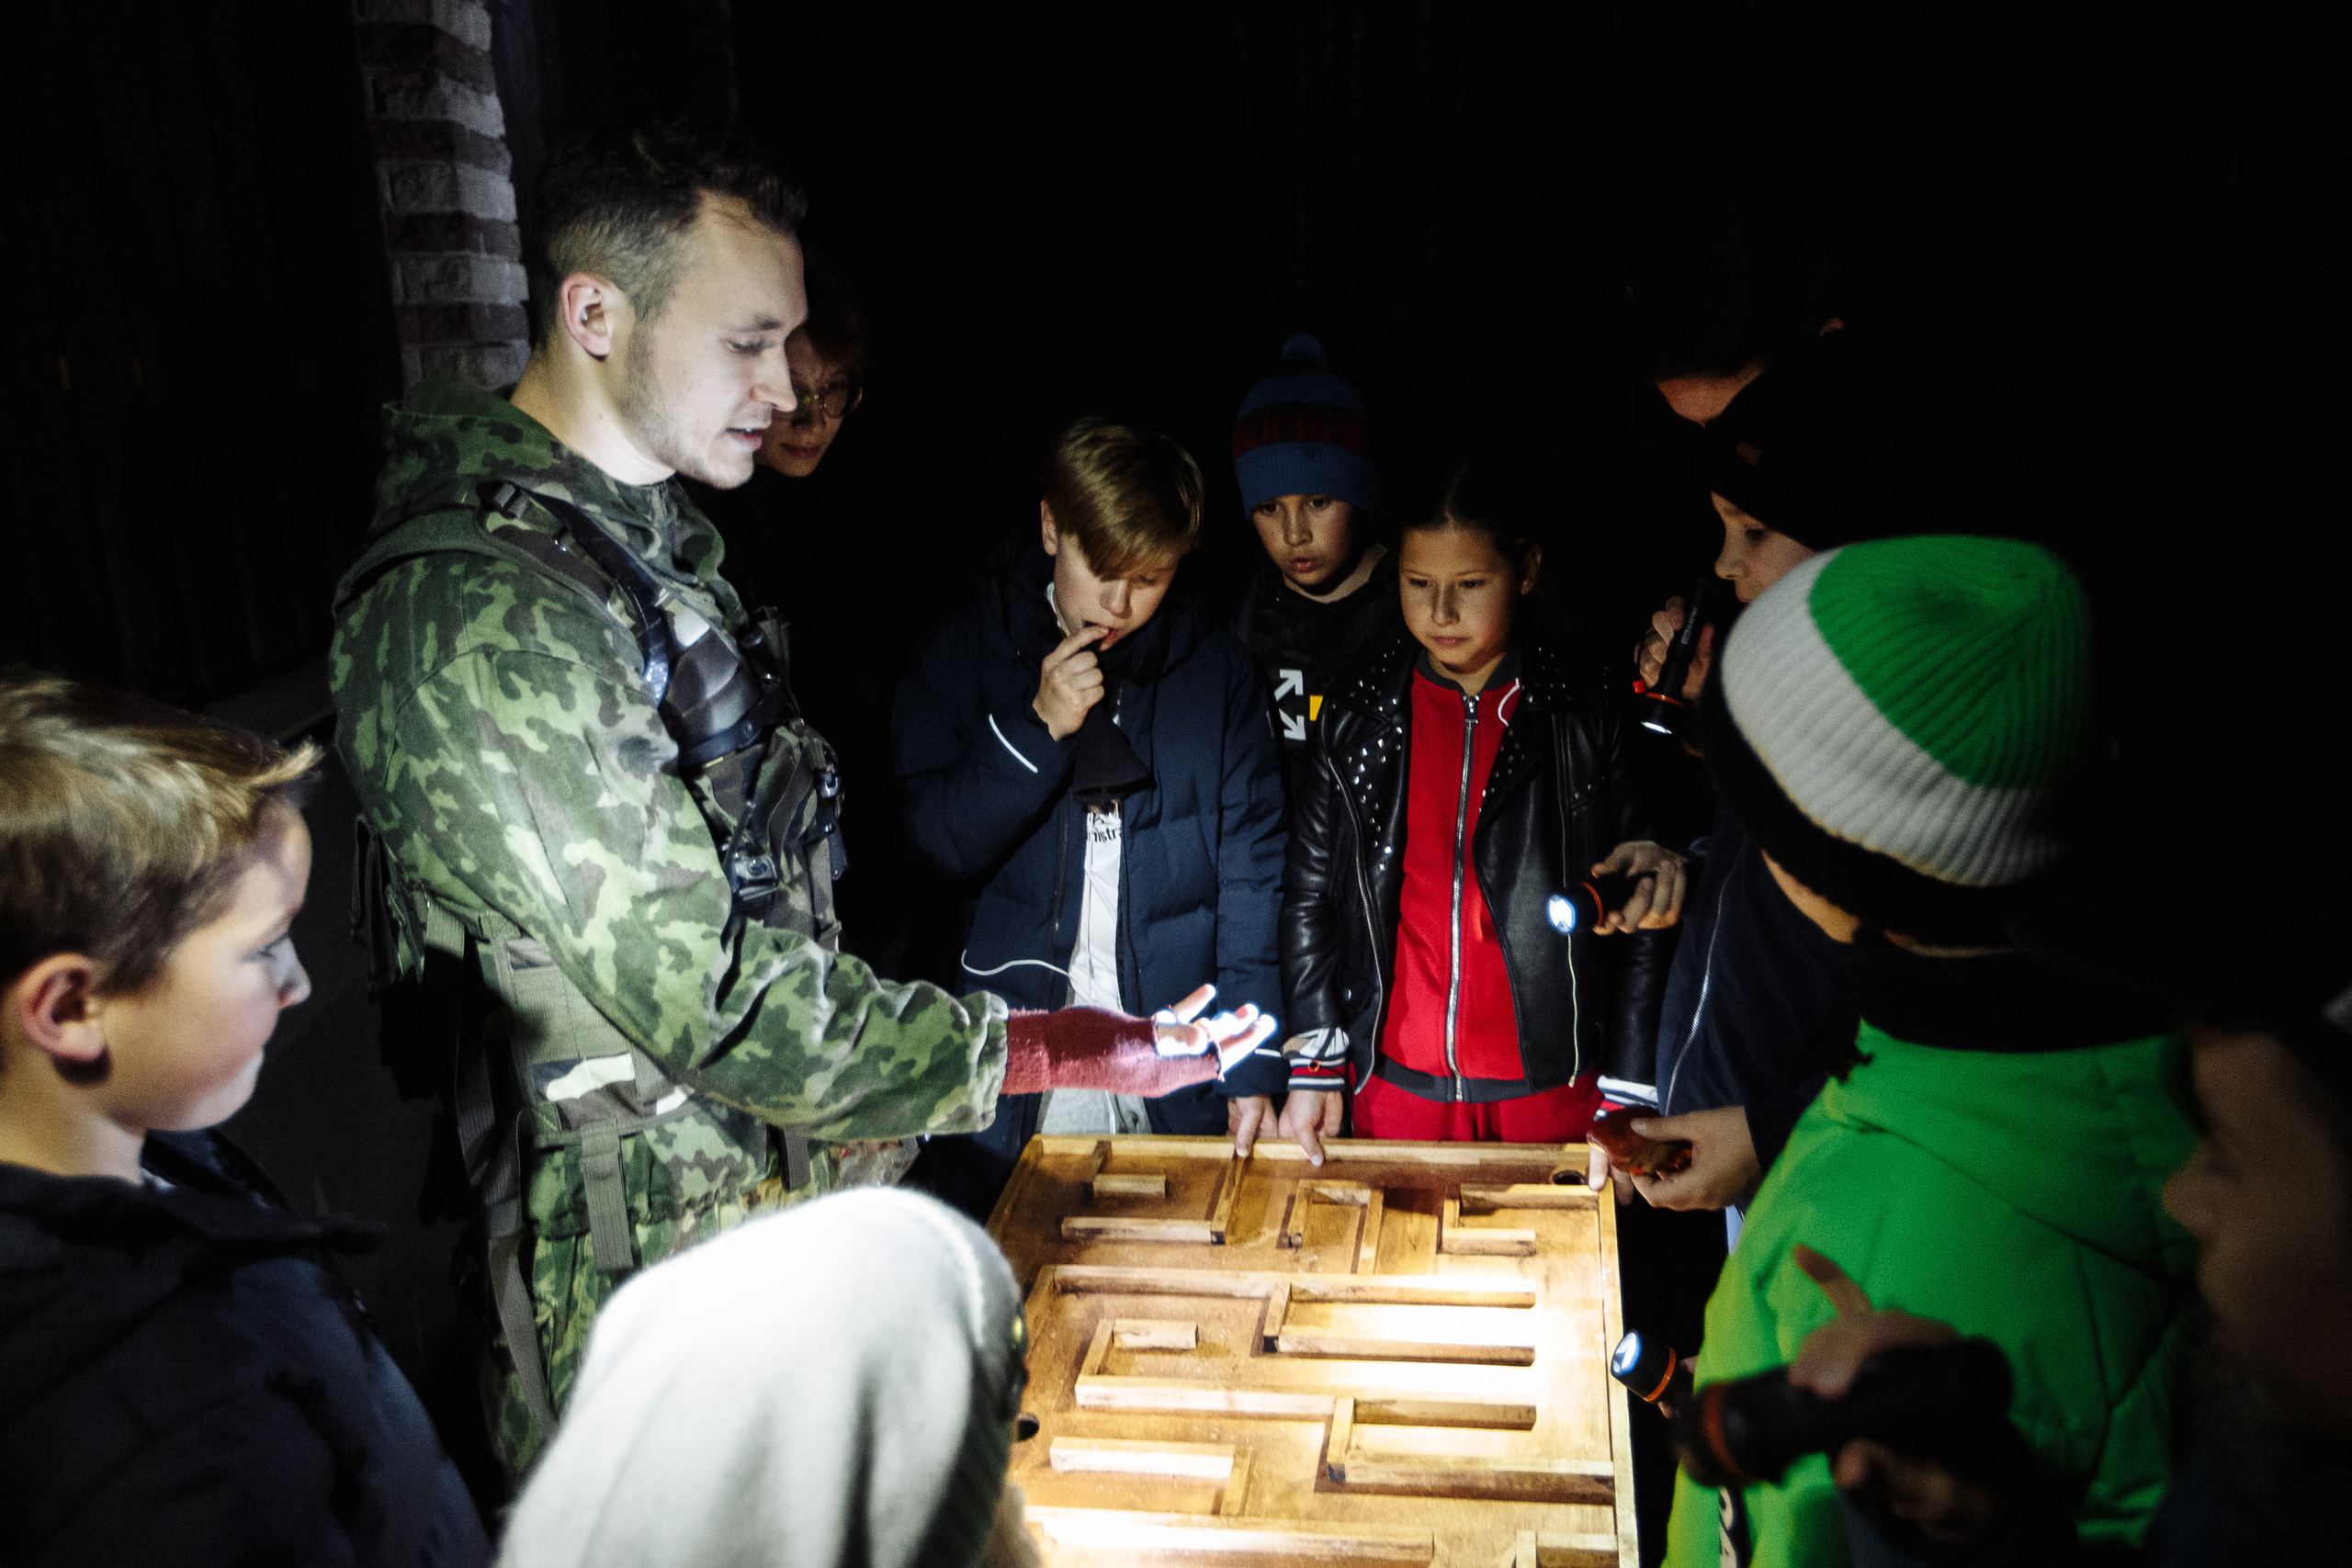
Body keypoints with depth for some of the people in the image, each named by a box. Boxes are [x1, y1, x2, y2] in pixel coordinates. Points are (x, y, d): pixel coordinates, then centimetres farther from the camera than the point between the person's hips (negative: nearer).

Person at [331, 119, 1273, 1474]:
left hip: (784, 1216, 9)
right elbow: (711, 999, -27)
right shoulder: (478, 622, -26)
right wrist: (1050, 1052, -20)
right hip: (646, 1288, -9)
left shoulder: (650, 538, 8)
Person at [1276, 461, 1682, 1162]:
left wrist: (1627, 1095, -2)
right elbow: (1309, 896, 4)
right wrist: (1314, 1066, 2)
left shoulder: (1587, 715, -6)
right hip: (1397, 1085, 2)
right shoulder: (1355, 716, -1)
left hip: (1549, 1086, -1)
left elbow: (1638, 912, -2)